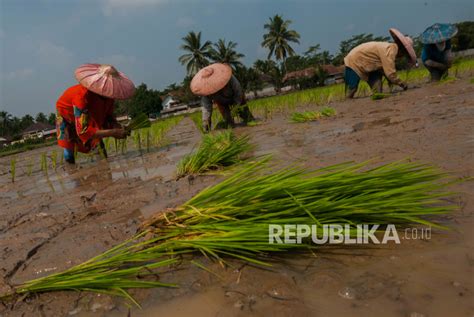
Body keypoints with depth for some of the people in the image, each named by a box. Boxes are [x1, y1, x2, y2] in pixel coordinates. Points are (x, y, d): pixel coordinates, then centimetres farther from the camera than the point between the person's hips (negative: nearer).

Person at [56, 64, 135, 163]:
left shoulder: (108, 93, -27)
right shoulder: (82, 96, -44)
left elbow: (108, 115, -10)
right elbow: (83, 131, -46)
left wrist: (116, 125, -33)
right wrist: (112, 132, -50)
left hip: (91, 115, 5)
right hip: (68, 115, -5)